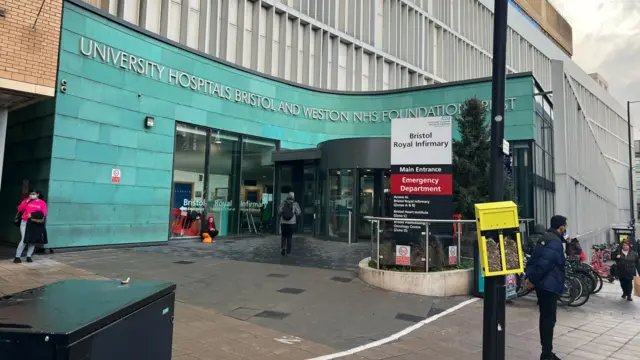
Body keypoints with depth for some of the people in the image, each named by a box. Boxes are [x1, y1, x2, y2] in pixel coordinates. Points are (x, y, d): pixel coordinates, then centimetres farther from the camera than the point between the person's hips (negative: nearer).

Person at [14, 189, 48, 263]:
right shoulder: (26, 200, 7)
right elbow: (19, 209, 1)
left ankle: (29, 256, 13)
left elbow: (44, 213, -1)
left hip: (36, 224, 1)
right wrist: (26, 202, -8)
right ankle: (17, 257, 1)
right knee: (24, 240, -7)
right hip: (25, 222, -1)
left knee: (33, 240, 4)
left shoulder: (42, 203, 5)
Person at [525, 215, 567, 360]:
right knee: (549, 319, -4)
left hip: (542, 284, 10)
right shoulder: (555, 241, -17)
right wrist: (533, 279, -16)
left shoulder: (545, 238, 15)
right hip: (549, 285, -10)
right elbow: (544, 263, -24)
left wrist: (529, 275, 9)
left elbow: (533, 258, 15)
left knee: (545, 318, 16)